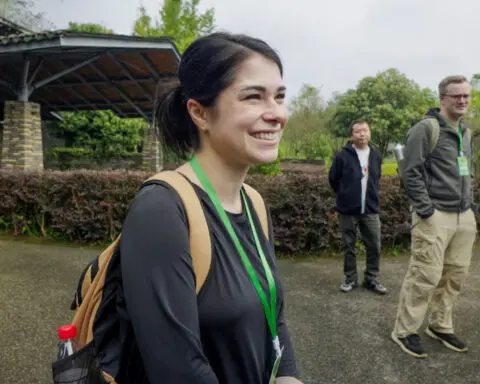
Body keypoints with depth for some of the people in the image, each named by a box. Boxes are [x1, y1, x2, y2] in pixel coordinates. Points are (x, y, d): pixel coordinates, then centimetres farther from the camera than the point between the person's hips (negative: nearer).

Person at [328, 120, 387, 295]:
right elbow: (333, 179, 3)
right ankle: (350, 278, 22)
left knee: (374, 246, 5)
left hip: (371, 209, 3)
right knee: (349, 246, 8)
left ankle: (371, 279, 21)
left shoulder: (376, 155, 4)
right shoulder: (343, 155, -8)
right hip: (348, 209, -3)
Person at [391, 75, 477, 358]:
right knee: (425, 276, -5)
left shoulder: (465, 132, 17)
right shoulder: (426, 129, -7)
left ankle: (441, 326, 28)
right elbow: (411, 173, -13)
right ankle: (405, 331, 9)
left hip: (463, 216, 8)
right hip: (435, 216, -8)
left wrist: (471, 209, 16)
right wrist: (426, 212, -16)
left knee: (456, 275, 11)